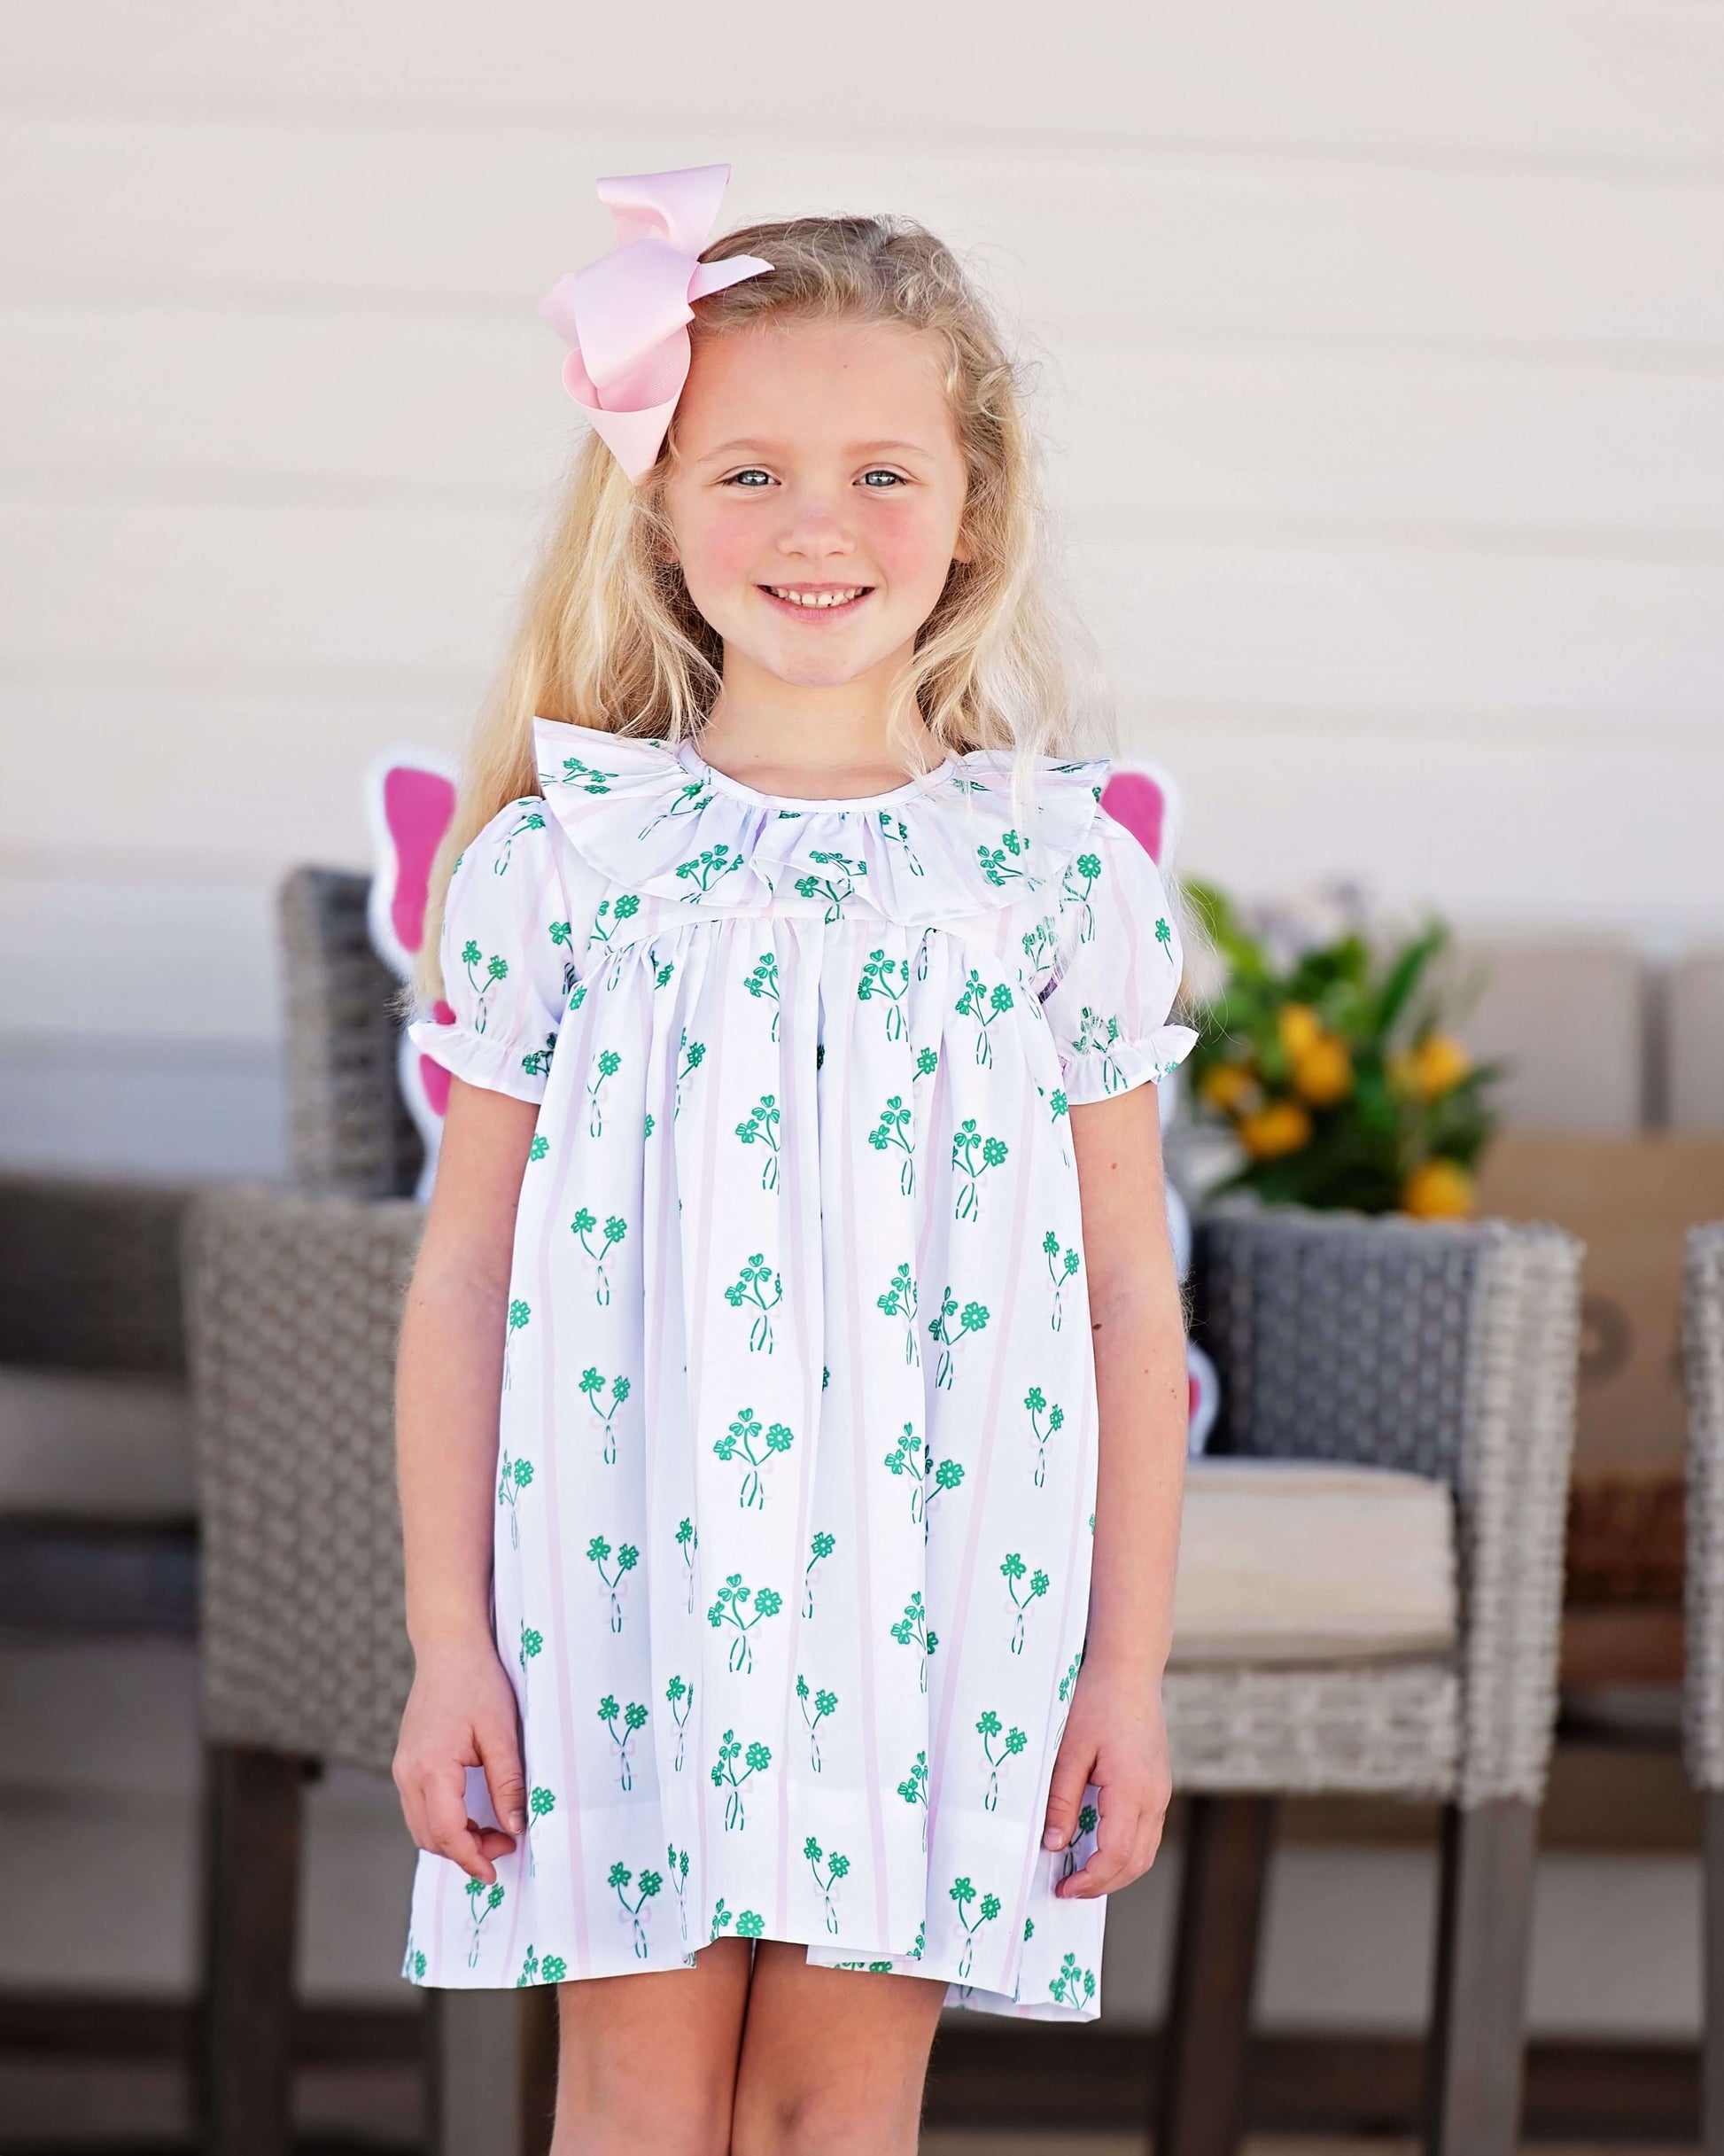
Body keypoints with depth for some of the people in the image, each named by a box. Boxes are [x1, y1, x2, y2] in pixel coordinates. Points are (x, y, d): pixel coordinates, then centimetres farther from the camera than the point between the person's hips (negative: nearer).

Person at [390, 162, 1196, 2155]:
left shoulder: (1064, 873, 1)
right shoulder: (563, 855, 0)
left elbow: (1130, 1292, 4)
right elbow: (464, 1269, 3)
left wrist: (1128, 1667, 2)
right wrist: (446, 1638, 0)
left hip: (936, 1606, 0)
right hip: (622, 1592, 0)